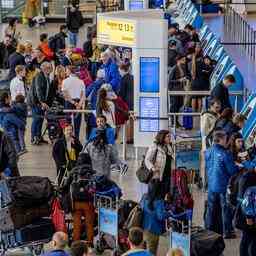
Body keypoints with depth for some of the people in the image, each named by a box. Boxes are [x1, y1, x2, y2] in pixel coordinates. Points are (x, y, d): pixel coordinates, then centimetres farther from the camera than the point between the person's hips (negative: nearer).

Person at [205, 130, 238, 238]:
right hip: (224, 186, -6)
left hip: (211, 185, 6)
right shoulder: (225, 153, -19)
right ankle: (227, 232, 9)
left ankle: (209, 230, 21)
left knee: (211, 208, 14)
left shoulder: (208, 152, 1)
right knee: (226, 209, 4)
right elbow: (232, 170, -14)